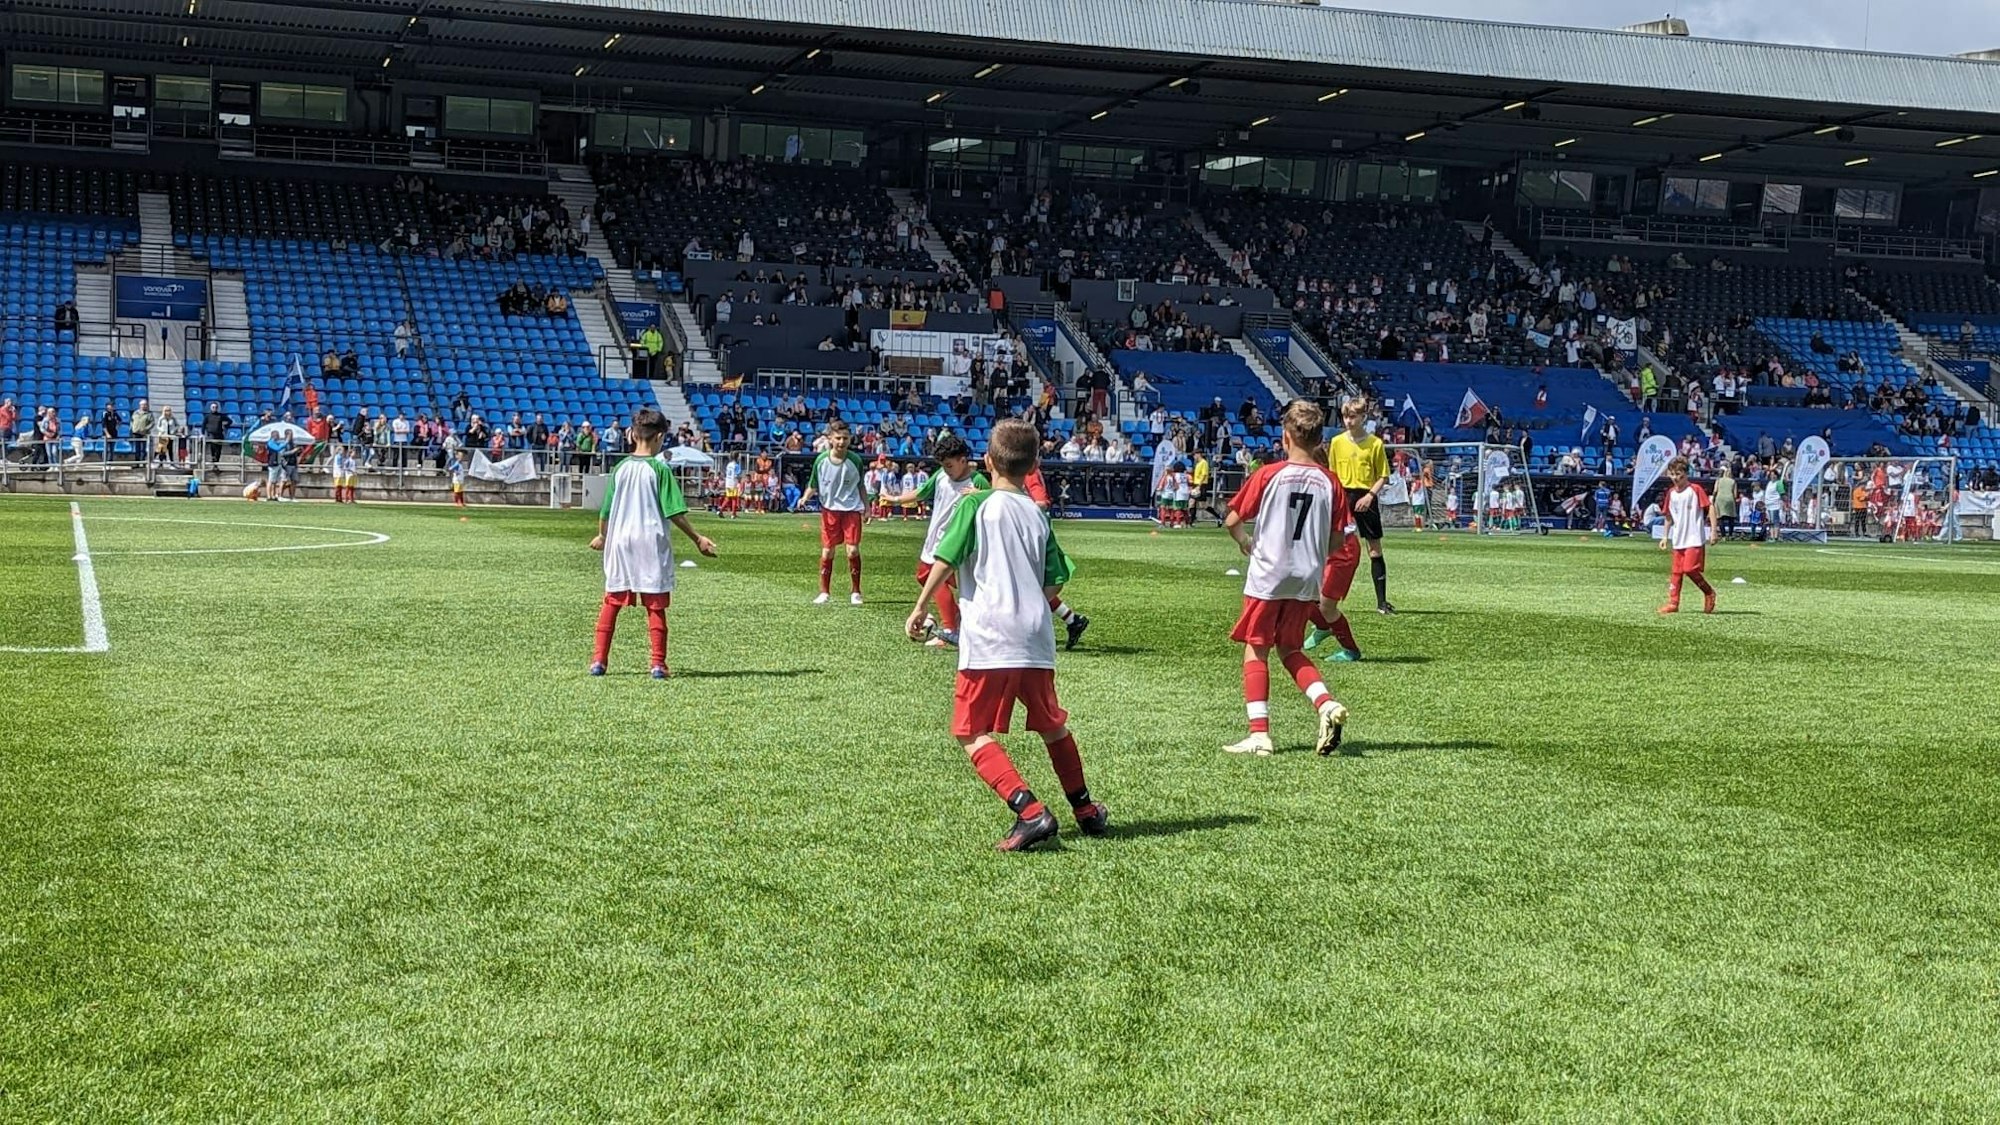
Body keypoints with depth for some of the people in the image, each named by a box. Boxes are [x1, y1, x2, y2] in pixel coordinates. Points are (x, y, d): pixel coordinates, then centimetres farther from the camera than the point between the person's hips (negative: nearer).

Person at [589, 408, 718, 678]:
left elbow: (605, 510, 7)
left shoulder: (620, 468, 2)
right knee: (655, 606, 4)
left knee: (611, 602, 12)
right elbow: (674, 512, -11)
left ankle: (599, 660, 9)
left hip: (619, 541, 3)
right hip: (652, 543, -3)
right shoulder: (660, 470, -9)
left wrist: (602, 537, 24)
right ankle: (658, 663, 2)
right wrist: (697, 538, -3)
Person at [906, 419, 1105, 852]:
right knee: (1052, 726, 23)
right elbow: (1054, 584, 12)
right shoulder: (1039, 515, 12)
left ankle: (1030, 812, -20)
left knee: (975, 735, -3)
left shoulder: (975, 505, -2)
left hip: (987, 640, -5)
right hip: (1036, 639, 6)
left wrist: (921, 607, -1)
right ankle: (1086, 810, 36)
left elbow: (946, 561, -10)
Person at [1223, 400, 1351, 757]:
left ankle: (1259, 733, -1)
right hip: (1308, 579, 4)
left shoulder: (1269, 474, -9)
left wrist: (1244, 541, 16)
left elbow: (1232, 521, -5)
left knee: (1256, 649, 6)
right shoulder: (1330, 481, 0)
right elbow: (1336, 541, 4)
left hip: (1267, 575, -4)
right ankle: (1326, 703, -3)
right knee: (1290, 649, 19)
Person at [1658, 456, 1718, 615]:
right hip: (1678, 539, 6)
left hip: (1695, 538, -6)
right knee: (1676, 571, 7)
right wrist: (1665, 536, 19)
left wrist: (1713, 530, -14)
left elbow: (1710, 508, -9)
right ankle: (1673, 602, 11)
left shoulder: (1695, 489, -8)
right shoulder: (1671, 493, 10)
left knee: (1690, 569, -14)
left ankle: (1709, 593, 6)